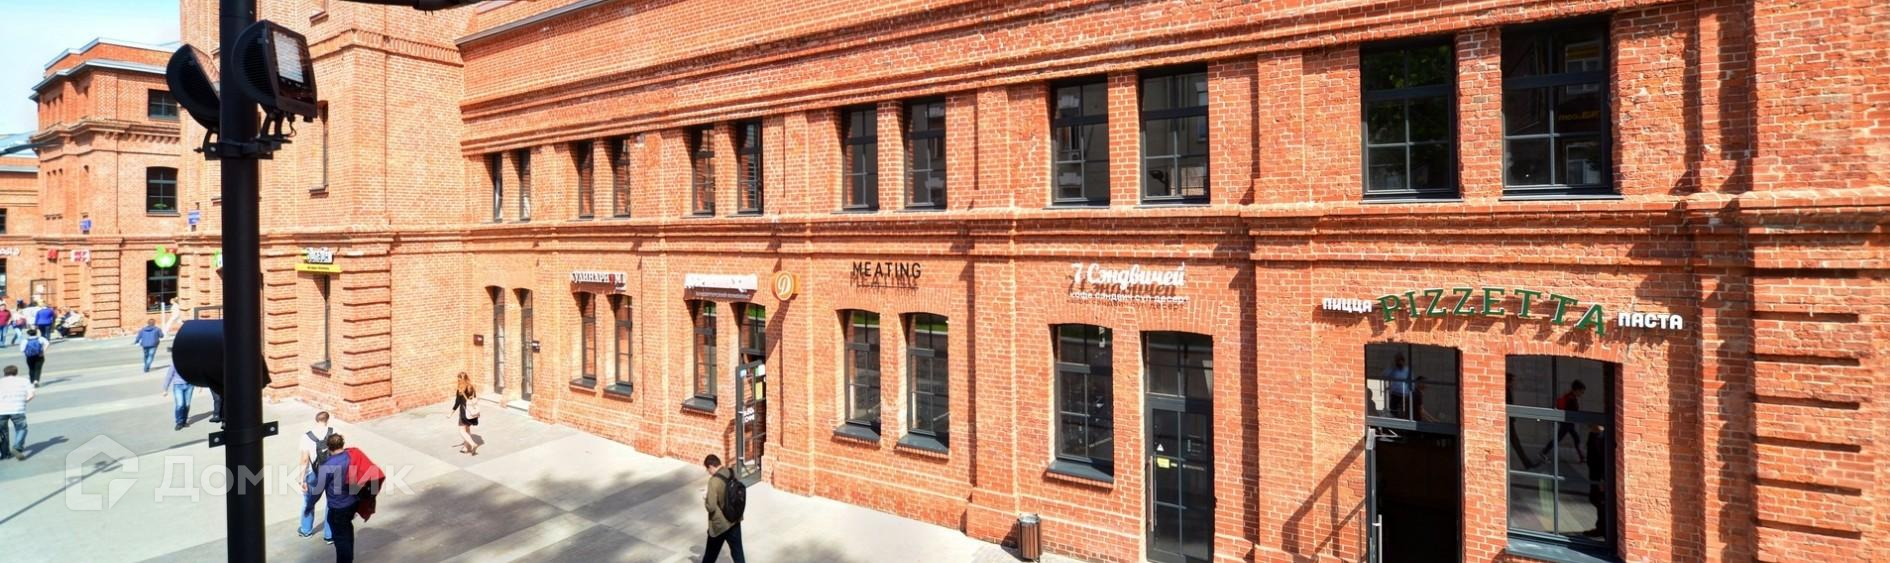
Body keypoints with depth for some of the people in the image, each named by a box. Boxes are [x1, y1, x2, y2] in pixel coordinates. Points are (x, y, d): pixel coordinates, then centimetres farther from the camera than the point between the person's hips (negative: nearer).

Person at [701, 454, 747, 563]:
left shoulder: (714, 481, -24)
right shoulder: (732, 472, -2)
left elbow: (711, 507, -24)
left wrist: (706, 499, -2)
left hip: (720, 523, -6)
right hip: (734, 519, 6)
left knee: (711, 552, 18)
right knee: (737, 551, 11)